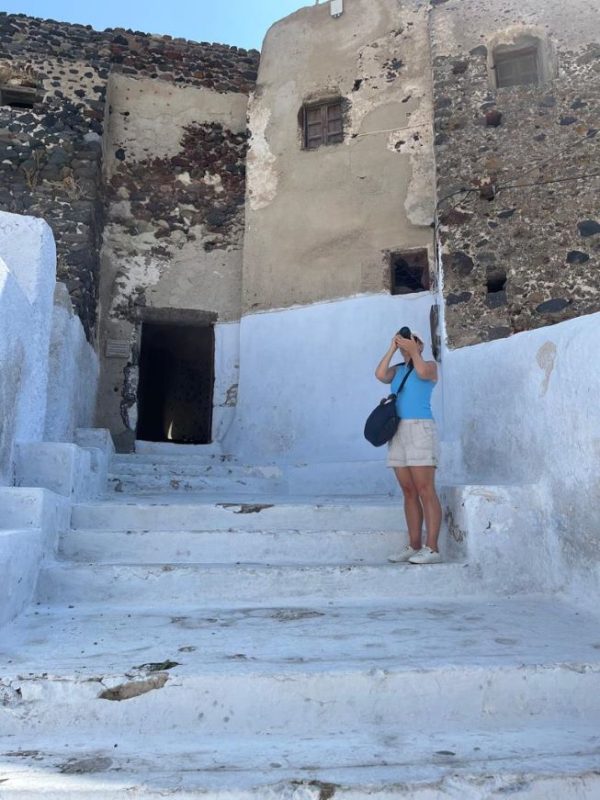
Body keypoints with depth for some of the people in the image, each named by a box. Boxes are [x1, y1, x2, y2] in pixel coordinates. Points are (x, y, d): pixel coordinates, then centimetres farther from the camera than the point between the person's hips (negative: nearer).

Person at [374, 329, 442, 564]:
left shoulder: (430, 365, 9)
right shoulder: (397, 369, 20)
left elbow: (422, 372, -14)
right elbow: (380, 374, 0)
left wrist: (413, 351, -1)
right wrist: (392, 349, 6)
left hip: (419, 429, -5)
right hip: (398, 432, 6)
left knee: (425, 491, -10)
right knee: (409, 493, 5)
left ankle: (432, 549, -10)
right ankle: (414, 546, 8)